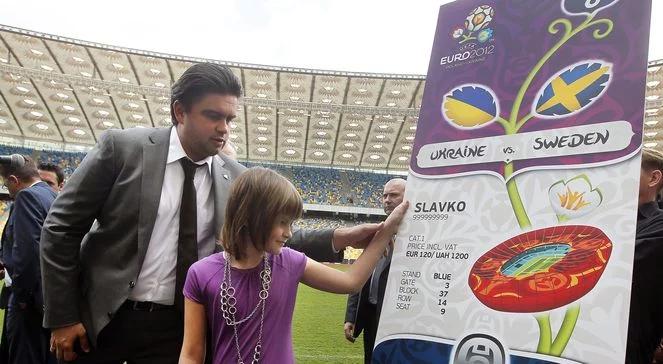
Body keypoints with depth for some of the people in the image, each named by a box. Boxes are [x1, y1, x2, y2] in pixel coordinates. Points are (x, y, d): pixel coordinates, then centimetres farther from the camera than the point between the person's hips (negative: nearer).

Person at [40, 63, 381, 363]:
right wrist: (62, 317, -6)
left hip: (174, 326, 2)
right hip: (101, 317, -1)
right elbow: (61, 227, -5)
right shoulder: (122, 148, -9)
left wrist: (339, 238, -12)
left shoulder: (235, 179, -2)